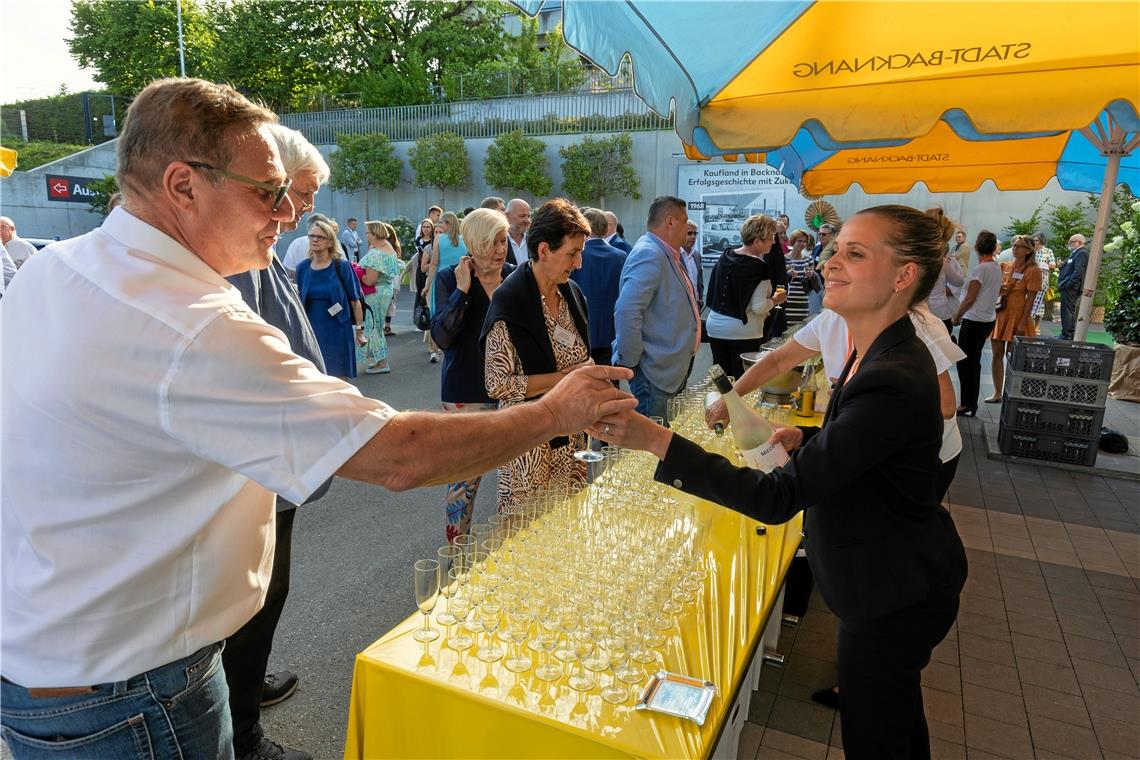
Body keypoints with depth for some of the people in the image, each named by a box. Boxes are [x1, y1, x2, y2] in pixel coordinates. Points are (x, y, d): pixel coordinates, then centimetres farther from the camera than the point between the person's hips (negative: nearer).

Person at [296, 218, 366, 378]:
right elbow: (300, 300, 14)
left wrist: (359, 329, -6)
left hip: (337, 330, -3)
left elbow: (355, 300, -5)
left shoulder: (341, 266, -5)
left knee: (338, 377, 6)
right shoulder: (302, 267, 5)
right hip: (311, 330, 3)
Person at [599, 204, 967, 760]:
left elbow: (778, 499, -36)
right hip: (899, 579, 9)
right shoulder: (878, 354, 0)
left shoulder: (894, 381, -33)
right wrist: (808, 438, -1)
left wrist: (656, 440, -42)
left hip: (894, 596, -9)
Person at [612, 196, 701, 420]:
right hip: (653, 371, -10)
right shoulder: (650, 254, -18)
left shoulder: (666, 255, 14)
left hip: (670, 369, 10)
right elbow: (626, 312, -28)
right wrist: (629, 363, -21)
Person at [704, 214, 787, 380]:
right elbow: (759, 307, -18)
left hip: (715, 327, 6)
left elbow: (712, 294, 14)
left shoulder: (724, 257, 5)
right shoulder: (759, 267, -15)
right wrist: (775, 300, -1)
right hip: (743, 332, -6)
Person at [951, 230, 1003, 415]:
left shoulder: (980, 269, -18)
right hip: (988, 319, 9)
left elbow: (970, 299, -20)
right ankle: (971, 403, 21)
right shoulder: (997, 267, 8)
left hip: (974, 321, -9)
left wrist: (956, 316, -6)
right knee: (973, 362, 15)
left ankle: (967, 405, 4)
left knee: (965, 363, -1)